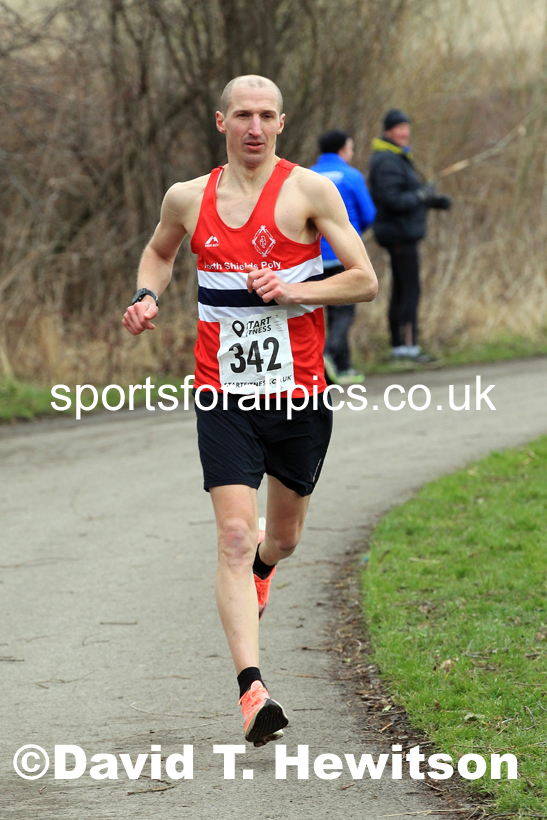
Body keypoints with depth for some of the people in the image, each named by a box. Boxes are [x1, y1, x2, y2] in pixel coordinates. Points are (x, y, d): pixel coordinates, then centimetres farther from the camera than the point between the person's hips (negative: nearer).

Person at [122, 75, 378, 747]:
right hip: (224, 395, 0)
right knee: (234, 534, -15)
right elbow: (159, 252, 25)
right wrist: (148, 296, 4)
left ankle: (258, 570, 56)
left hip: (299, 391, 0)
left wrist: (292, 292, -18)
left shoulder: (310, 191, -5)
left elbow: (365, 282, -5)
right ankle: (251, 689, -20)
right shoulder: (187, 199, 3)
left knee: (283, 535, 17)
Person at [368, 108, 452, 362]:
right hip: (399, 234, -11)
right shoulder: (387, 161, -16)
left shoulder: (399, 158, 18)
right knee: (410, 290, -11)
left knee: (400, 291, 11)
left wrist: (435, 200, 9)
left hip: (403, 234, 11)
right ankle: (408, 345, -12)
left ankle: (398, 346, 14)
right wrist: (423, 195, -15)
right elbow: (392, 200, -25)